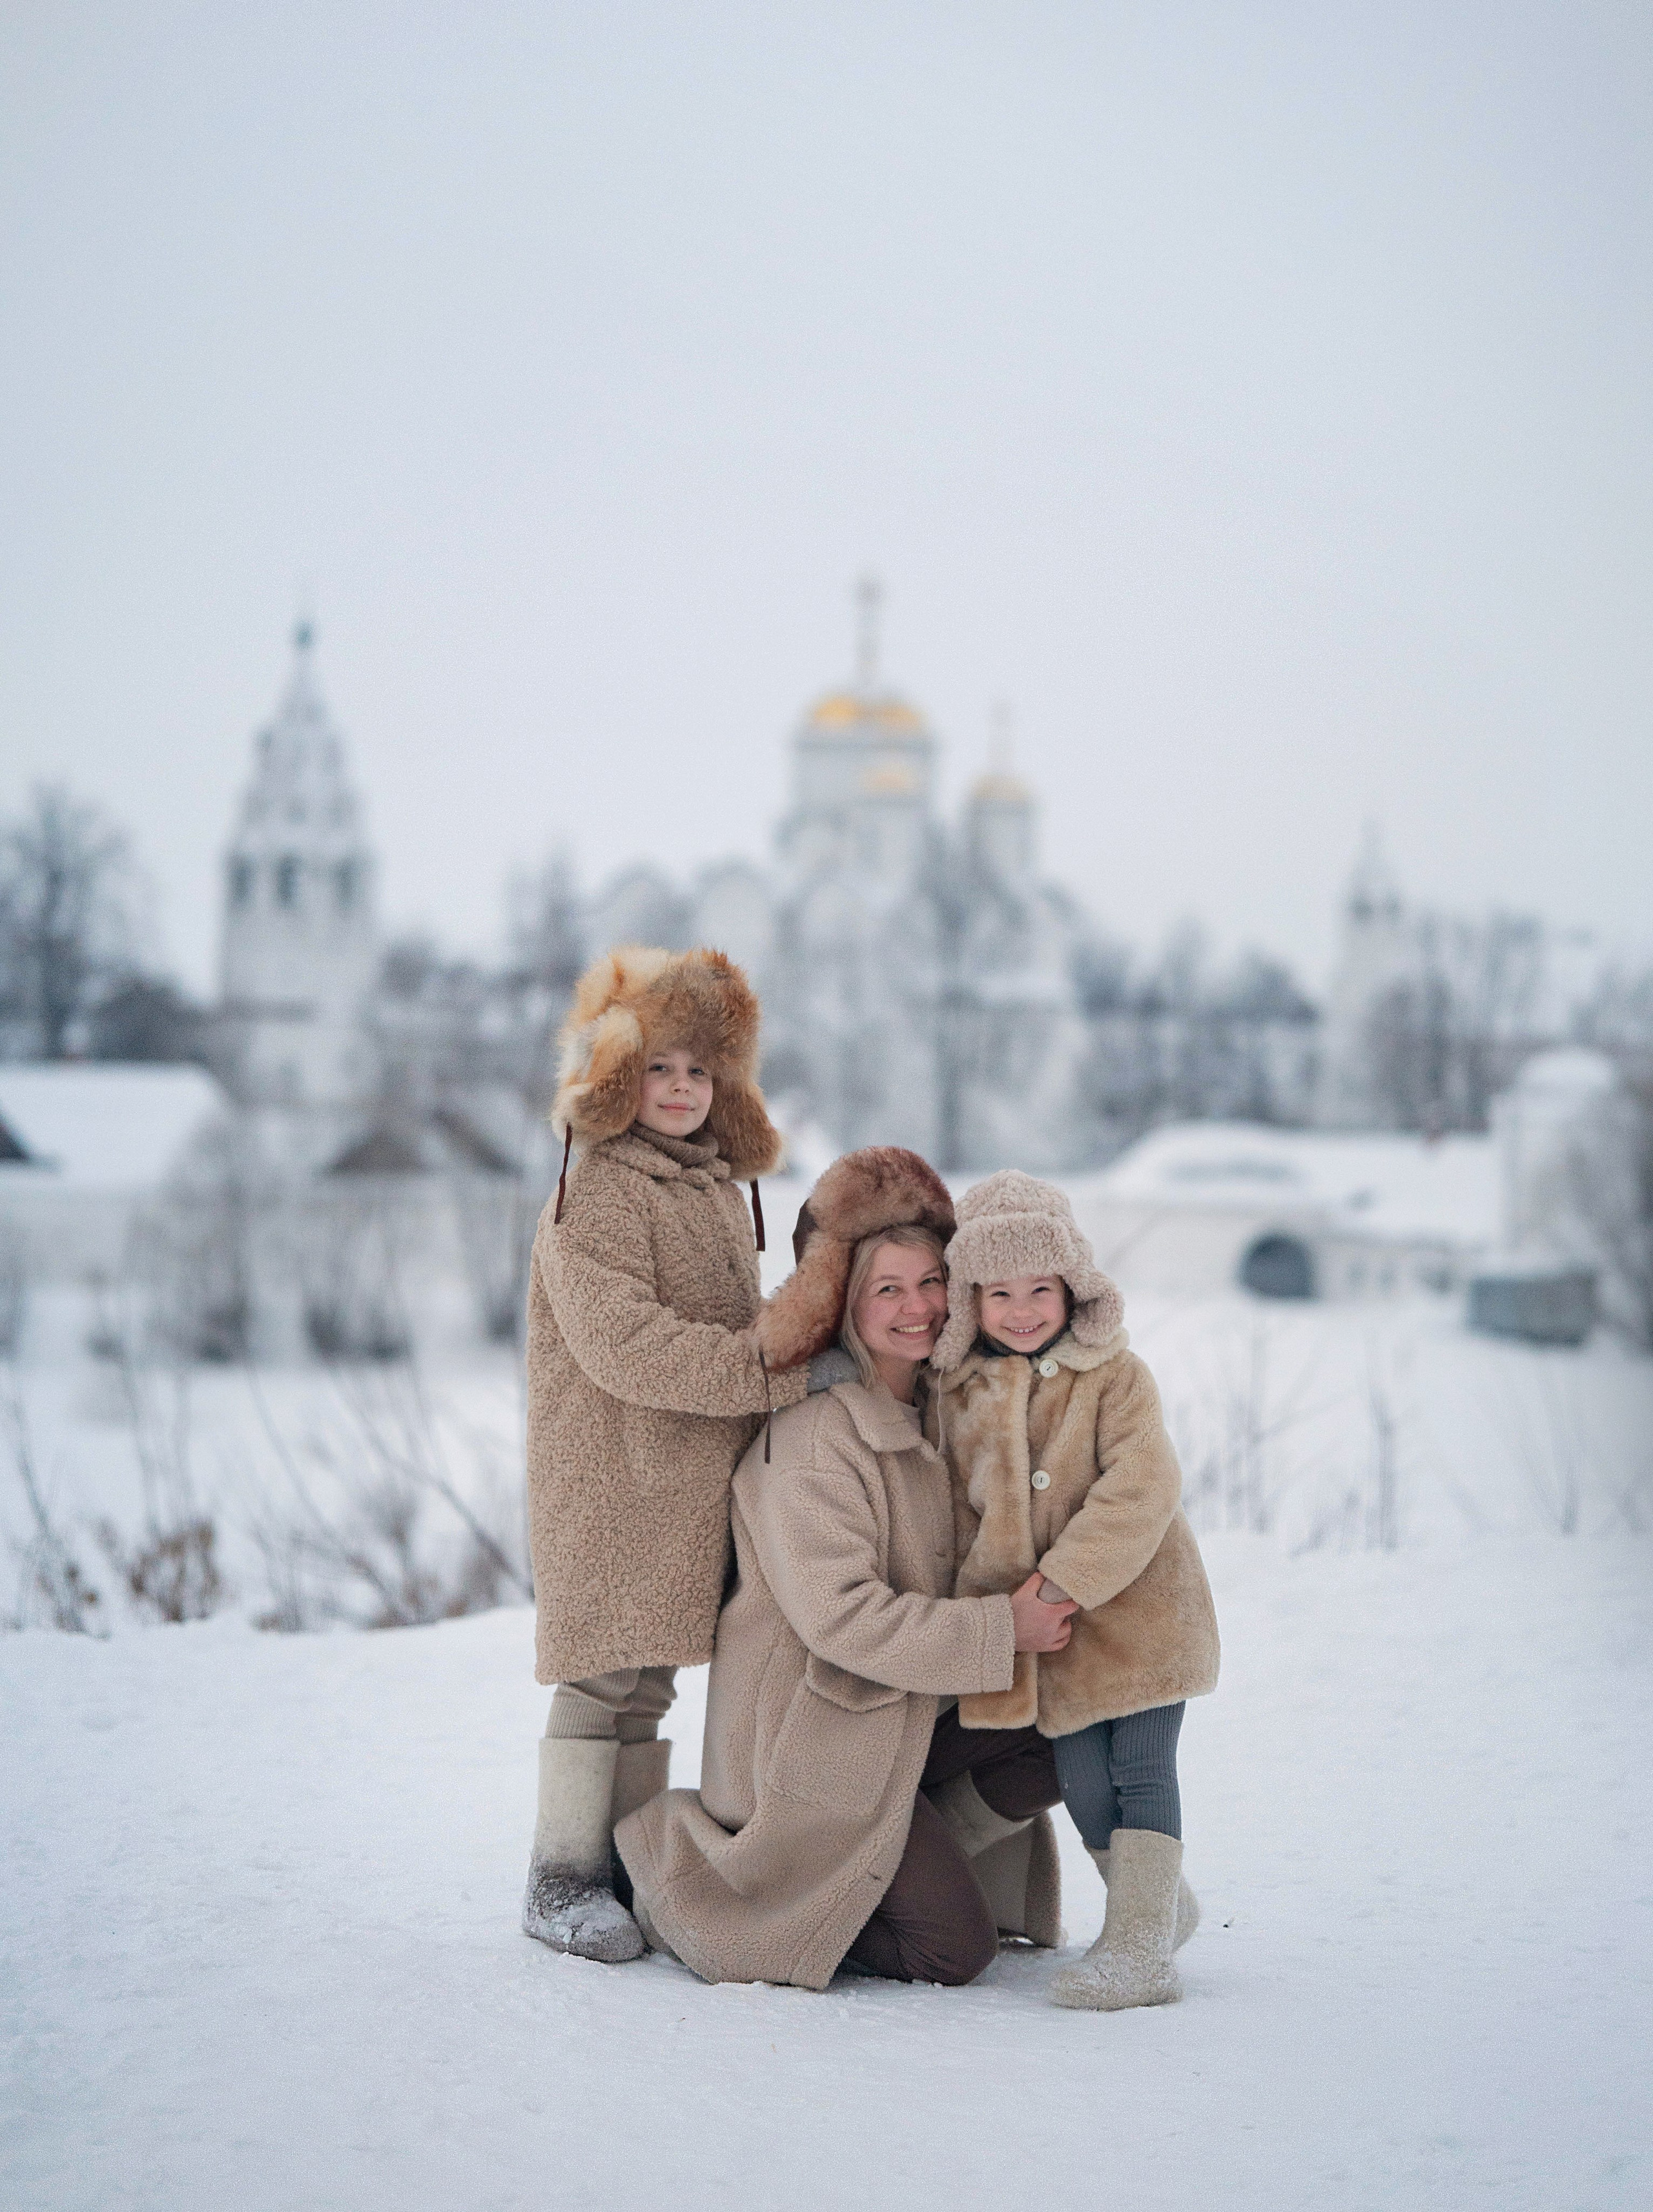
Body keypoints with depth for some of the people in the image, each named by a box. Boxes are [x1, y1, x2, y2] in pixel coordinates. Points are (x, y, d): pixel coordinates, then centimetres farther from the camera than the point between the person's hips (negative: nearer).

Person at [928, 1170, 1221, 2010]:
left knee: (1141, 1773, -5)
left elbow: (1142, 1491, -19)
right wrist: (982, 1602, 3)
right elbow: (955, 1504, 14)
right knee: (1083, 1782, 5)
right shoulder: (955, 1391, 4)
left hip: (1137, 1608, -4)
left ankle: (1140, 1946, -3)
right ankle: (1162, 1908, 25)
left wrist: (1065, 1578, -24)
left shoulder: (1116, 1376, -9)